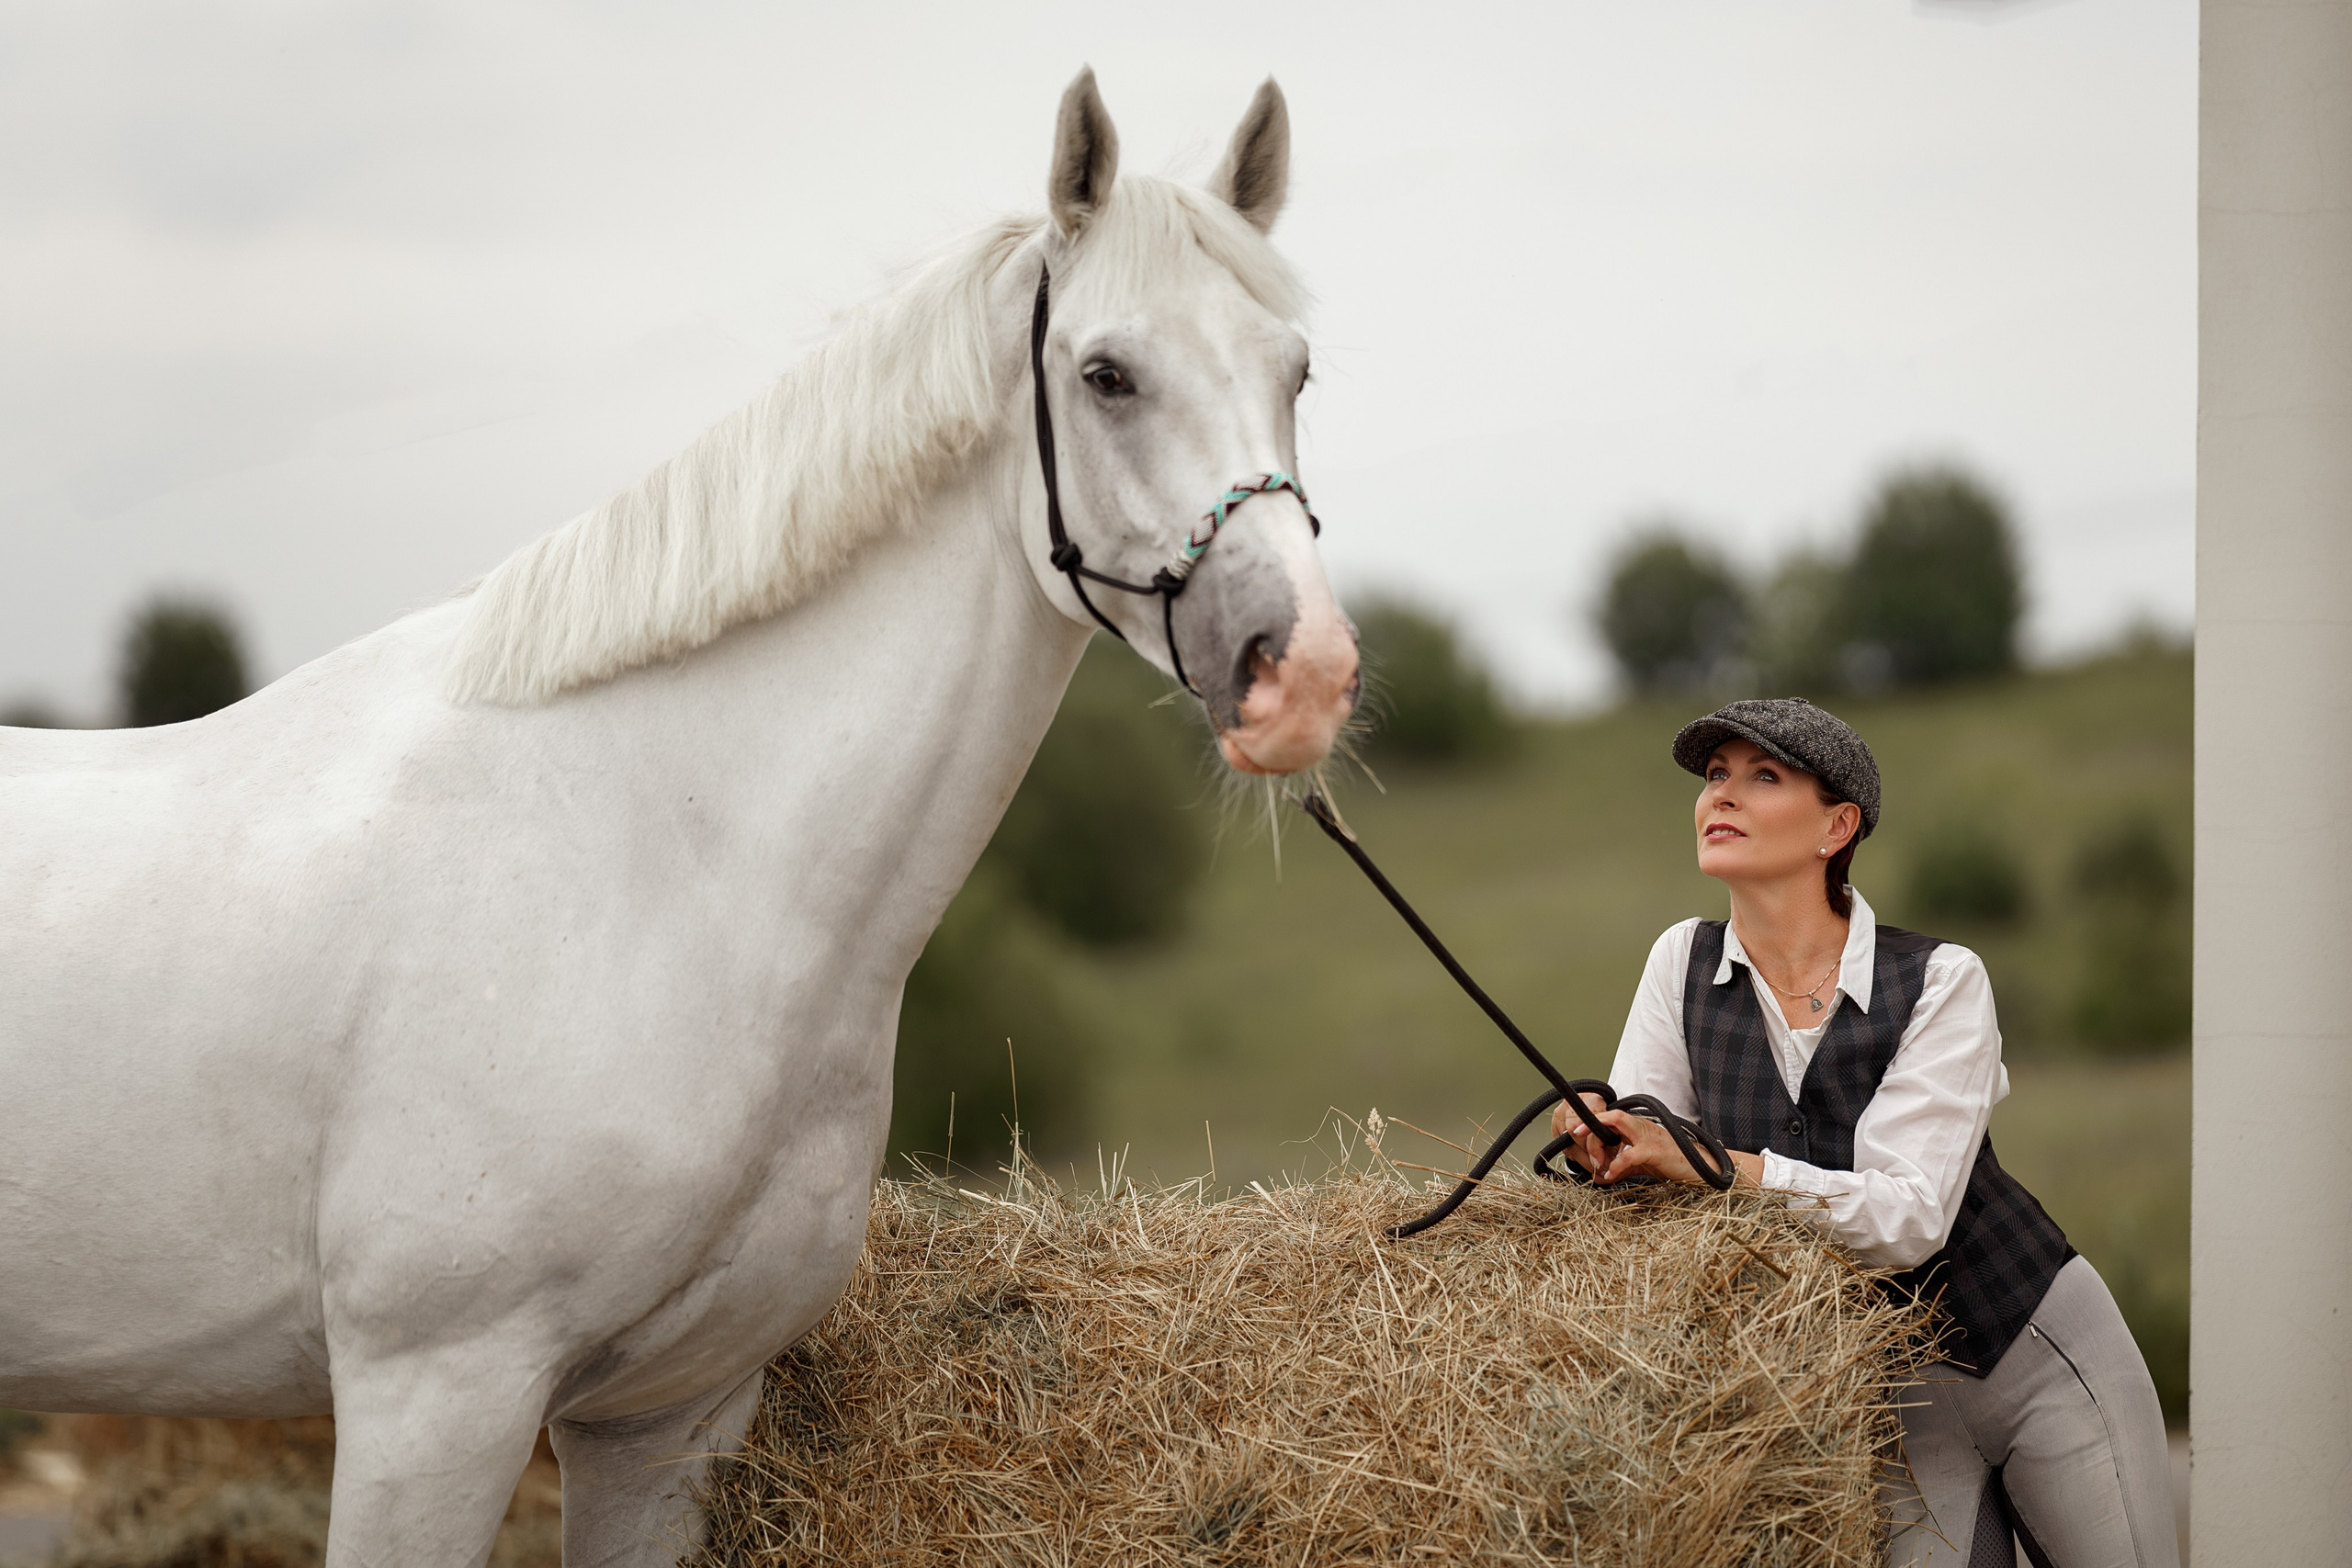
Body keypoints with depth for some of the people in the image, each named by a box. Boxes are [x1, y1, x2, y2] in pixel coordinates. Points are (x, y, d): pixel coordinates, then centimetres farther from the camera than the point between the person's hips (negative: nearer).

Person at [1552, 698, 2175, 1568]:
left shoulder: (1940, 982, -16)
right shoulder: (1686, 963, -2)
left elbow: (1908, 1218, -26)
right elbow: (1635, 1158, -6)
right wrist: (1597, 1134, -30)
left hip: (2039, 1351, -2)